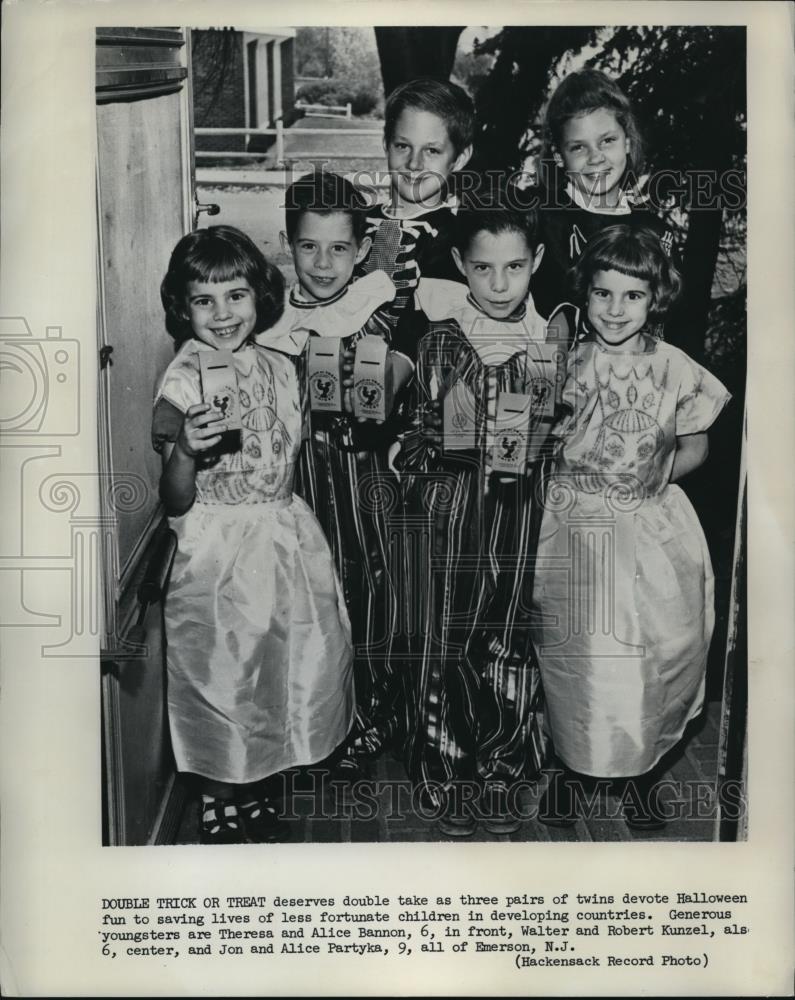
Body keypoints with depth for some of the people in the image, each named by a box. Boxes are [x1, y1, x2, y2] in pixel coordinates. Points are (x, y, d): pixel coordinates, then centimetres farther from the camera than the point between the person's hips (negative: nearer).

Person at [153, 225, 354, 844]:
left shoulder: (280, 368, 3)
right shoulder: (184, 382, -13)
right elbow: (176, 502, -18)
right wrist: (184, 450, -33)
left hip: (287, 541, 6)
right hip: (218, 553, -6)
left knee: (289, 668, 15)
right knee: (221, 674, 7)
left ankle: (256, 790, 39)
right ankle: (218, 804, 32)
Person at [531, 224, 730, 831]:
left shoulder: (675, 370, -3)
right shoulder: (564, 363, -3)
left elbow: (694, 448, 8)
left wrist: (655, 475, -7)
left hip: (650, 531, 1)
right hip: (572, 530, 0)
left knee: (654, 654, 5)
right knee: (568, 653, 6)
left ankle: (641, 769, 31)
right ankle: (569, 764, 31)